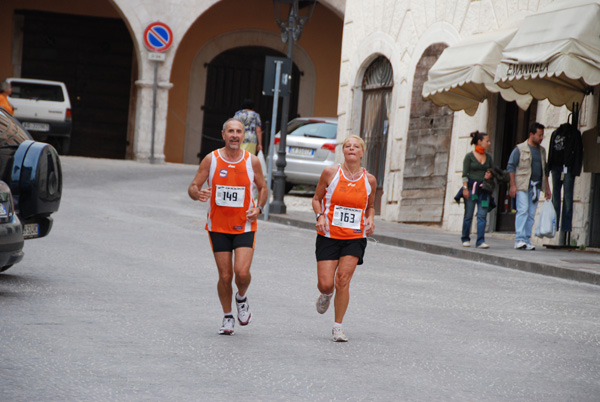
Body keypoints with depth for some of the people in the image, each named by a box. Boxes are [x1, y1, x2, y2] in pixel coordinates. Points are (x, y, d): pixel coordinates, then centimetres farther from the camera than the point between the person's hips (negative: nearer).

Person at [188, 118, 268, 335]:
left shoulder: (252, 161, -2)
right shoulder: (211, 160, -5)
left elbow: (262, 188, 13)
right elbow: (192, 188, -3)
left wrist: (258, 208, -6)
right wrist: (198, 194, -27)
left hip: (244, 226, 0)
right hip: (218, 226, 0)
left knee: (242, 272, -16)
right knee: (225, 276, 1)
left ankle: (242, 299, 17)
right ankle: (227, 317, 23)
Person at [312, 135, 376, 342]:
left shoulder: (369, 180, 3)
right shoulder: (330, 173, -2)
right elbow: (317, 198, 8)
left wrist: (370, 219, -2)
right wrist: (320, 216, -10)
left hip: (355, 237, 1)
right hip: (329, 235, -1)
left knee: (343, 280, -11)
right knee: (325, 284, -5)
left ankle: (338, 327, 2)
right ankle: (326, 295, 34)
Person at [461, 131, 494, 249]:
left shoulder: (488, 157, 12)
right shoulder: (469, 156, -1)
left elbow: (492, 171, 20)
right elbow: (465, 174, -4)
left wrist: (490, 175, -2)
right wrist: (465, 188, -13)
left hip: (484, 188, 3)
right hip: (471, 186, -3)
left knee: (482, 215, -7)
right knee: (469, 214, 2)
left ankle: (480, 241, -10)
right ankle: (465, 239, 16)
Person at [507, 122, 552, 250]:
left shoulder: (542, 150, 17)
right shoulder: (520, 149, -2)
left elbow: (544, 170, 23)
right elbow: (511, 166, -4)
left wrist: (547, 188, 19)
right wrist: (513, 185, -11)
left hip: (536, 186, 6)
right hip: (522, 186, -6)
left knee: (531, 213, 3)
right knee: (523, 210, -15)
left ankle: (526, 240, 6)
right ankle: (519, 239, -16)